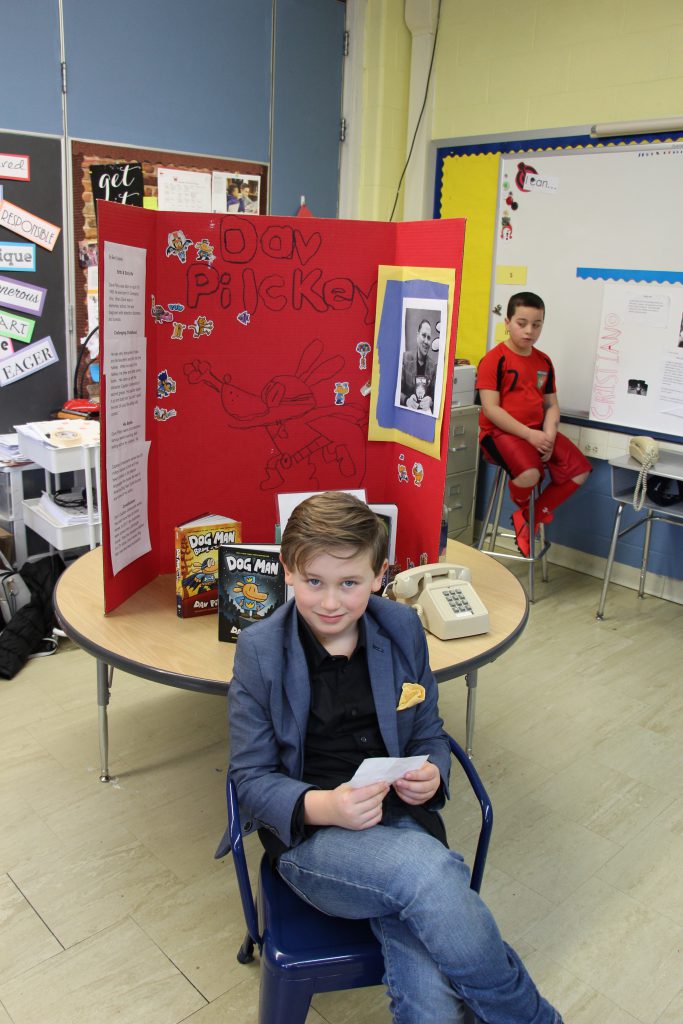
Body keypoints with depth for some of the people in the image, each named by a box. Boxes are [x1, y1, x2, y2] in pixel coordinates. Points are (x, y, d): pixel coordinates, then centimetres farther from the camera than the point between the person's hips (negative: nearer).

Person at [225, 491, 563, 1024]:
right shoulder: (259, 650, -4)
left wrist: (432, 775, -9)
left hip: (402, 821, 2)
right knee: (429, 869, -32)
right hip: (309, 836, -2)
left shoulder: (402, 628, 5)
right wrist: (320, 806, -22)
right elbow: (252, 778, -2)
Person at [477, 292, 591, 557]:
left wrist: (548, 435, -10)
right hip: (500, 431, -7)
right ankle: (522, 508, 5)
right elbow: (491, 409, -15)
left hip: (537, 431, 7)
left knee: (579, 469, -10)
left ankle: (534, 515, 9)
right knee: (529, 473, -34)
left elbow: (551, 405, 12)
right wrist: (529, 435, -21)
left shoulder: (544, 362, 12)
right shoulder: (494, 359, -8)